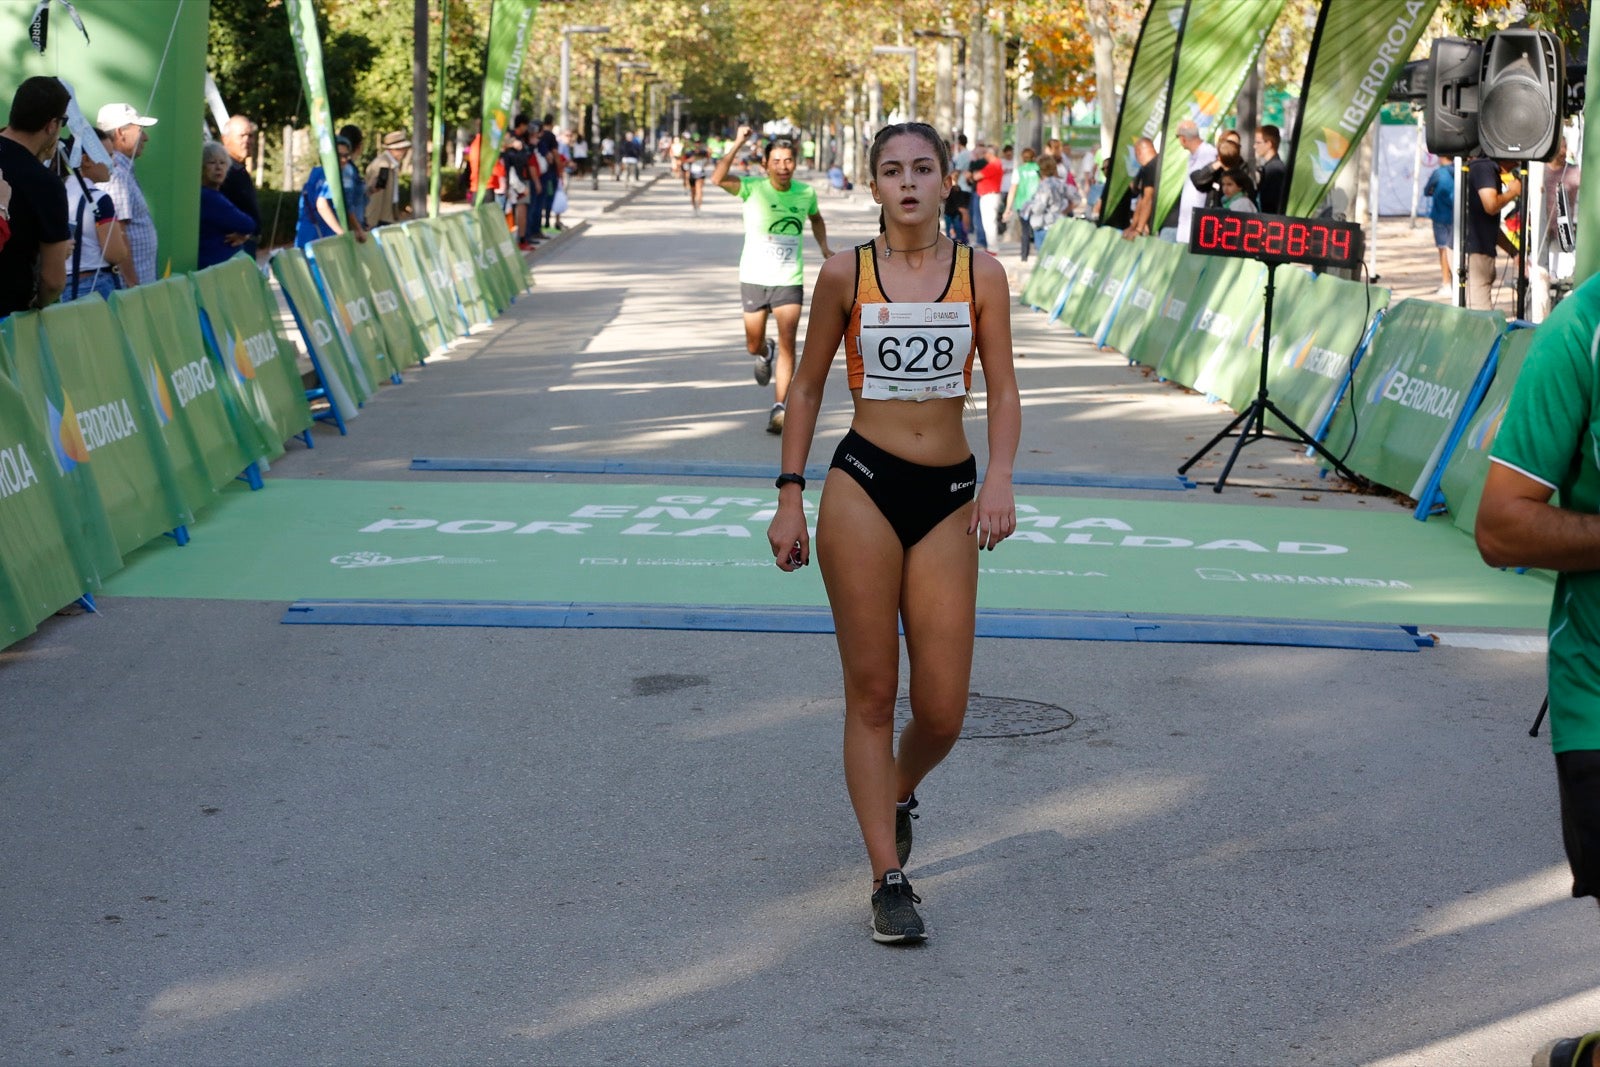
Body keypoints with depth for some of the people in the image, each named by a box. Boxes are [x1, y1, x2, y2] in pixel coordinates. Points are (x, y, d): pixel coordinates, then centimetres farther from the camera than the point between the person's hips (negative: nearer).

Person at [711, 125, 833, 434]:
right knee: (753, 346, 12)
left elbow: (816, 218, 23)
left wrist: (824, 247, 11)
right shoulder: (752, 189, -11)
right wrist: (738, 143, -35)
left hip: (789, 281, 0)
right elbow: (718, 179, -30)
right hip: (754, 278, 0)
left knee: (787, 344, -14)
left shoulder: (806, 193, -1)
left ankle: (779, 409, -11)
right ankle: (765, 354, 49)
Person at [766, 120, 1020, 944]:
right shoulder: (845, 275, 2)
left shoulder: (981, 275, 4)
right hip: (863, 485, -1)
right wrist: (790, 496, 5)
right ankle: (889, 881, 8)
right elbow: (808, 387, 9)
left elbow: (1002, 389, 3)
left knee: (942, 712, 0)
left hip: (948, 498, 1)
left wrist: (1000, 479, -12)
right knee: (871, 694, -1)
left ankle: (898, 793, 35)